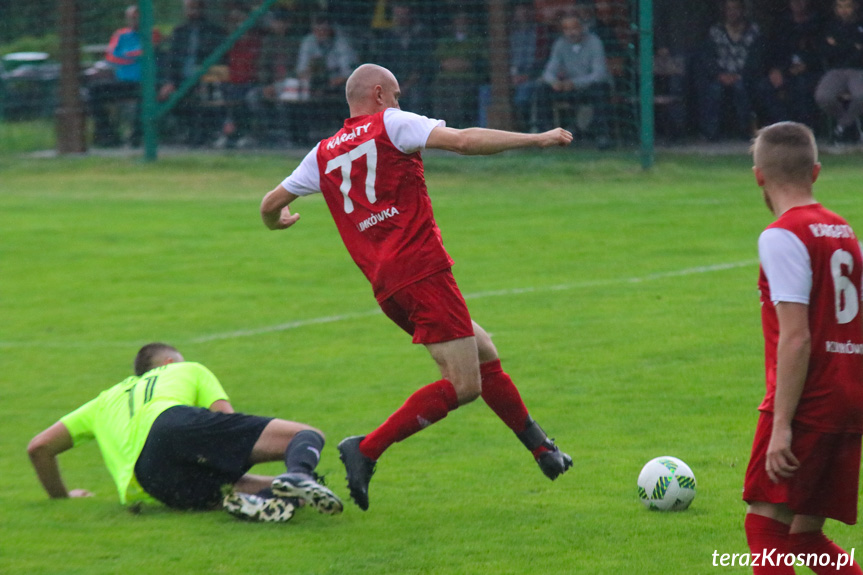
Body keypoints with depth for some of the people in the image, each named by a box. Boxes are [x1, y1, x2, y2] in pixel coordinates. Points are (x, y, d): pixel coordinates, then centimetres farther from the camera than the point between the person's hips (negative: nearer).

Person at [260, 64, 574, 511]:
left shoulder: (324, 154, 18)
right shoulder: (390, 124, 1)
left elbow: (271, 203, 23)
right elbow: (461, 140, -11)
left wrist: (275, 222, 48)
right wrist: (536, 139, -7)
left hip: (386, 287, 8)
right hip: (422, 269, -8)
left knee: (485, 356, 18)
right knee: (463, 385, -9)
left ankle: (541, 449, 21)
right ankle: (367, 450, -15)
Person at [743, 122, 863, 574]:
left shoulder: (782, 237, -11)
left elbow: (796, 338, -18)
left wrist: (781, 425, -19)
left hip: (806, 402, -8)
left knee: (764, 524, -4)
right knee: (805, 535, 12)